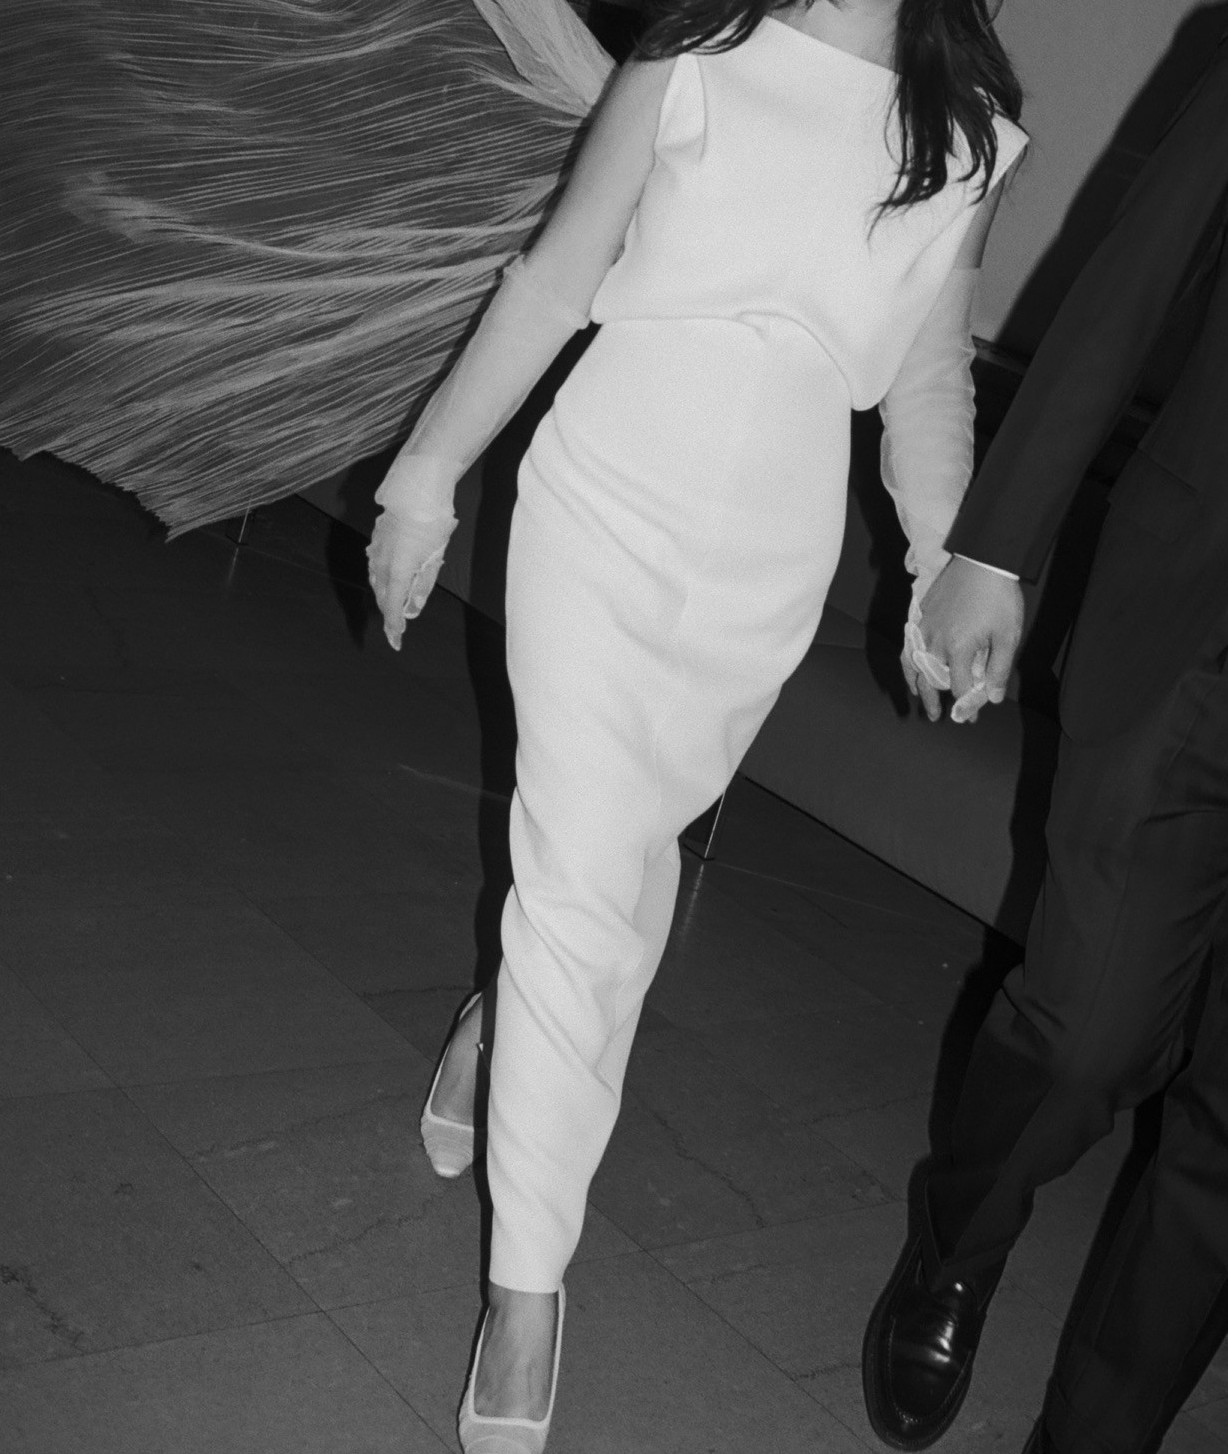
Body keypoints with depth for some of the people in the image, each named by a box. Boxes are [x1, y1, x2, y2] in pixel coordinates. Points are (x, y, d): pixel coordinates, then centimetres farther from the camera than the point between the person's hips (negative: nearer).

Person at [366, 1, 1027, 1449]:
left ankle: (503, 1028, 47)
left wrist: (948, 569, 3)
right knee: (584, 882, -6)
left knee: (626, 857, 14)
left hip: (768, 569, 3)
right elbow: (553, 281, 0)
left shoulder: (970, 135, 4)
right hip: (601, 511, -3)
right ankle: (527, 1285, 3)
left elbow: (929, 378, 11)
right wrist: (427, 477, -1)